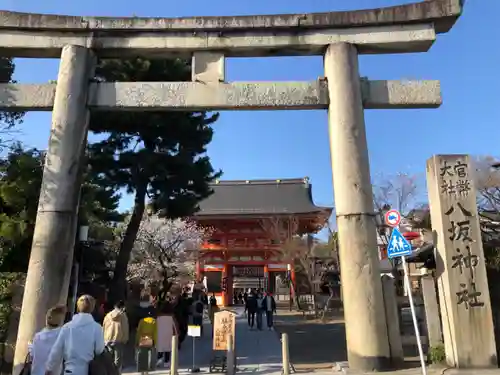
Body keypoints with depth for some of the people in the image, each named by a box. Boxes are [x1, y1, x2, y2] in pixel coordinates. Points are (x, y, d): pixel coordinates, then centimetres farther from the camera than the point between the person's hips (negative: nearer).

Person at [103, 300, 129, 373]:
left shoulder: (108, 315, 4)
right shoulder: (123, 315, -8)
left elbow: (104, 327, 9)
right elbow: (125, 328, -5)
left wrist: (104, 339, 16)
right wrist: (125, 339, 5)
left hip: (108, 340, 4)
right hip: (119, 340, -4)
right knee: (118, 360, 3)